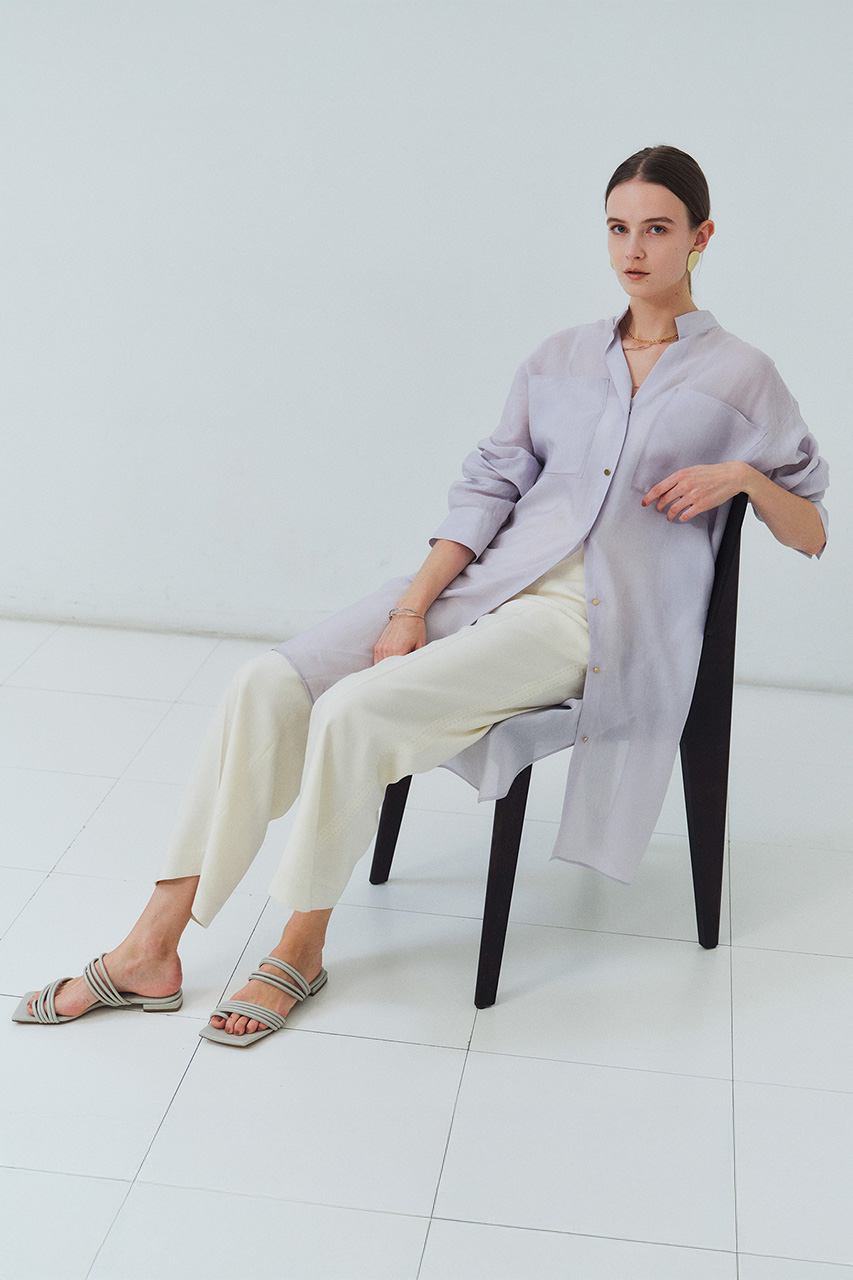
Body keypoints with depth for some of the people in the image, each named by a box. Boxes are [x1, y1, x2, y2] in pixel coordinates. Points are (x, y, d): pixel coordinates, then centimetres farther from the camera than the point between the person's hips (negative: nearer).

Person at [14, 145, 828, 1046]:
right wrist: (413, 606, -5)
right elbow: (488, 486, 8)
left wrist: (742, 474, -9)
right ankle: (150, 953, -11)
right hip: (493, 577, 5)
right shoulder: (560, 358, 17)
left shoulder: (741, 378, 7)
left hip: (594, 623, -4)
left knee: (356, 712, -27)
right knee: (271, 683, -17)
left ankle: (299, 952, -6)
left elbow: (810, 536, 12)